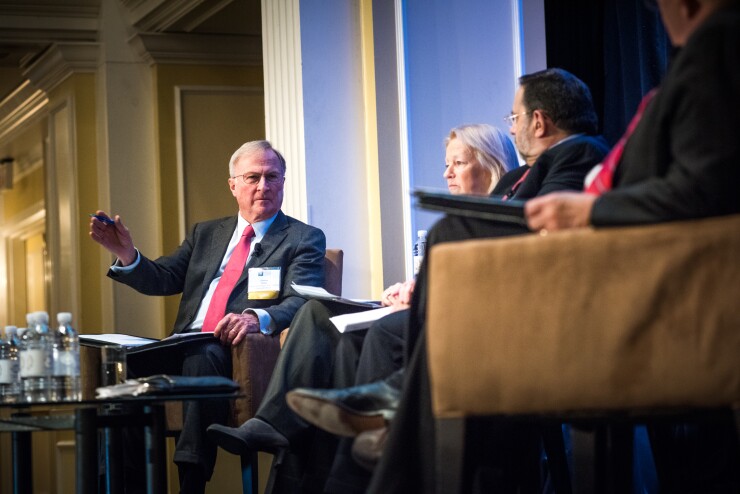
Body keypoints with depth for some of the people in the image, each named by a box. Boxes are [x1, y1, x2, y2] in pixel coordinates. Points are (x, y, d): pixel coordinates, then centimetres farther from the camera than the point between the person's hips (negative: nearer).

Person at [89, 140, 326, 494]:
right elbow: (163, 279, 17)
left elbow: (300, 302, -7)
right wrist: (126, 253, -3)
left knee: (202, 358, -37)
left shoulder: (304, 239, 9)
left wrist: (258, 318, -29)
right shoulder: (206, 234, 26)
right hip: (185, 346, 5)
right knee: (127, 359, -24)